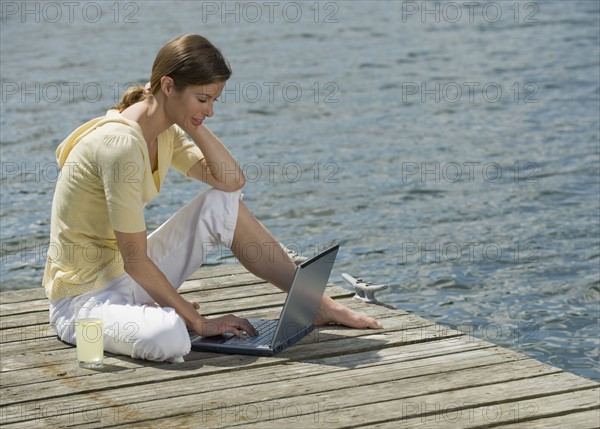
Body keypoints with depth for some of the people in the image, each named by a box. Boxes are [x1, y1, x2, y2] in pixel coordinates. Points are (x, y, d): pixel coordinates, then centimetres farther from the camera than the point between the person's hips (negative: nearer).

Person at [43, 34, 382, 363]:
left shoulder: (165, 133, 3)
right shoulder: (122, 145, -26)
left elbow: (232, 181, 1)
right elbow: (136, 261, -25)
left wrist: (193, 125, -8)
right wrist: (199, 323, -18)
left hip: (126, 276, 9)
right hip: (83, 297, -9)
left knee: (222, 205, 2)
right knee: (169, 337, -39)